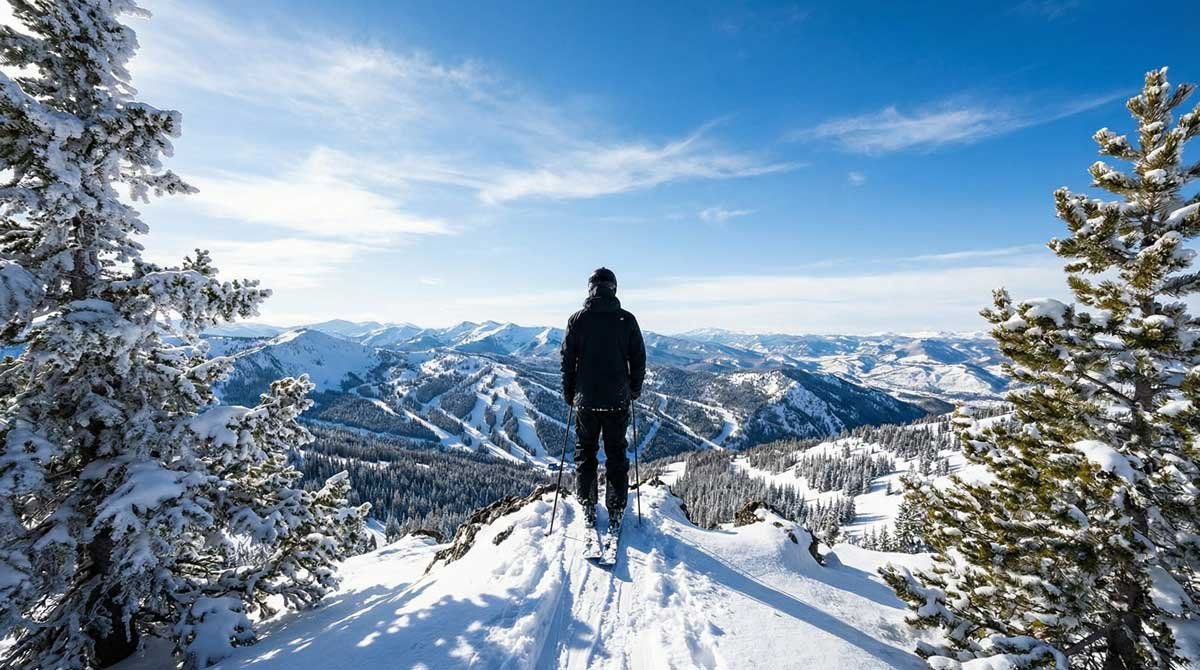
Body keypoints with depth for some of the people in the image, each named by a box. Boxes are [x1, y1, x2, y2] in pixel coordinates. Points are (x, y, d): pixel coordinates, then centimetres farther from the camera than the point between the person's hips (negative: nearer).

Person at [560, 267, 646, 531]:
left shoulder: (577, 320, -5)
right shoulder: (627, 320, -5)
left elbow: (568, 360, -1)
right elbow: (638, 359, 0)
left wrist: (568, 392, 11)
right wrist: (634, 390, 14)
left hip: (586, 399, 0)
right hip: (618, 400, 0)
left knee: (585, 452, 16)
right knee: (616, 454, 13)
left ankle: (589, 508, 22)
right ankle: (616, 510, 19)